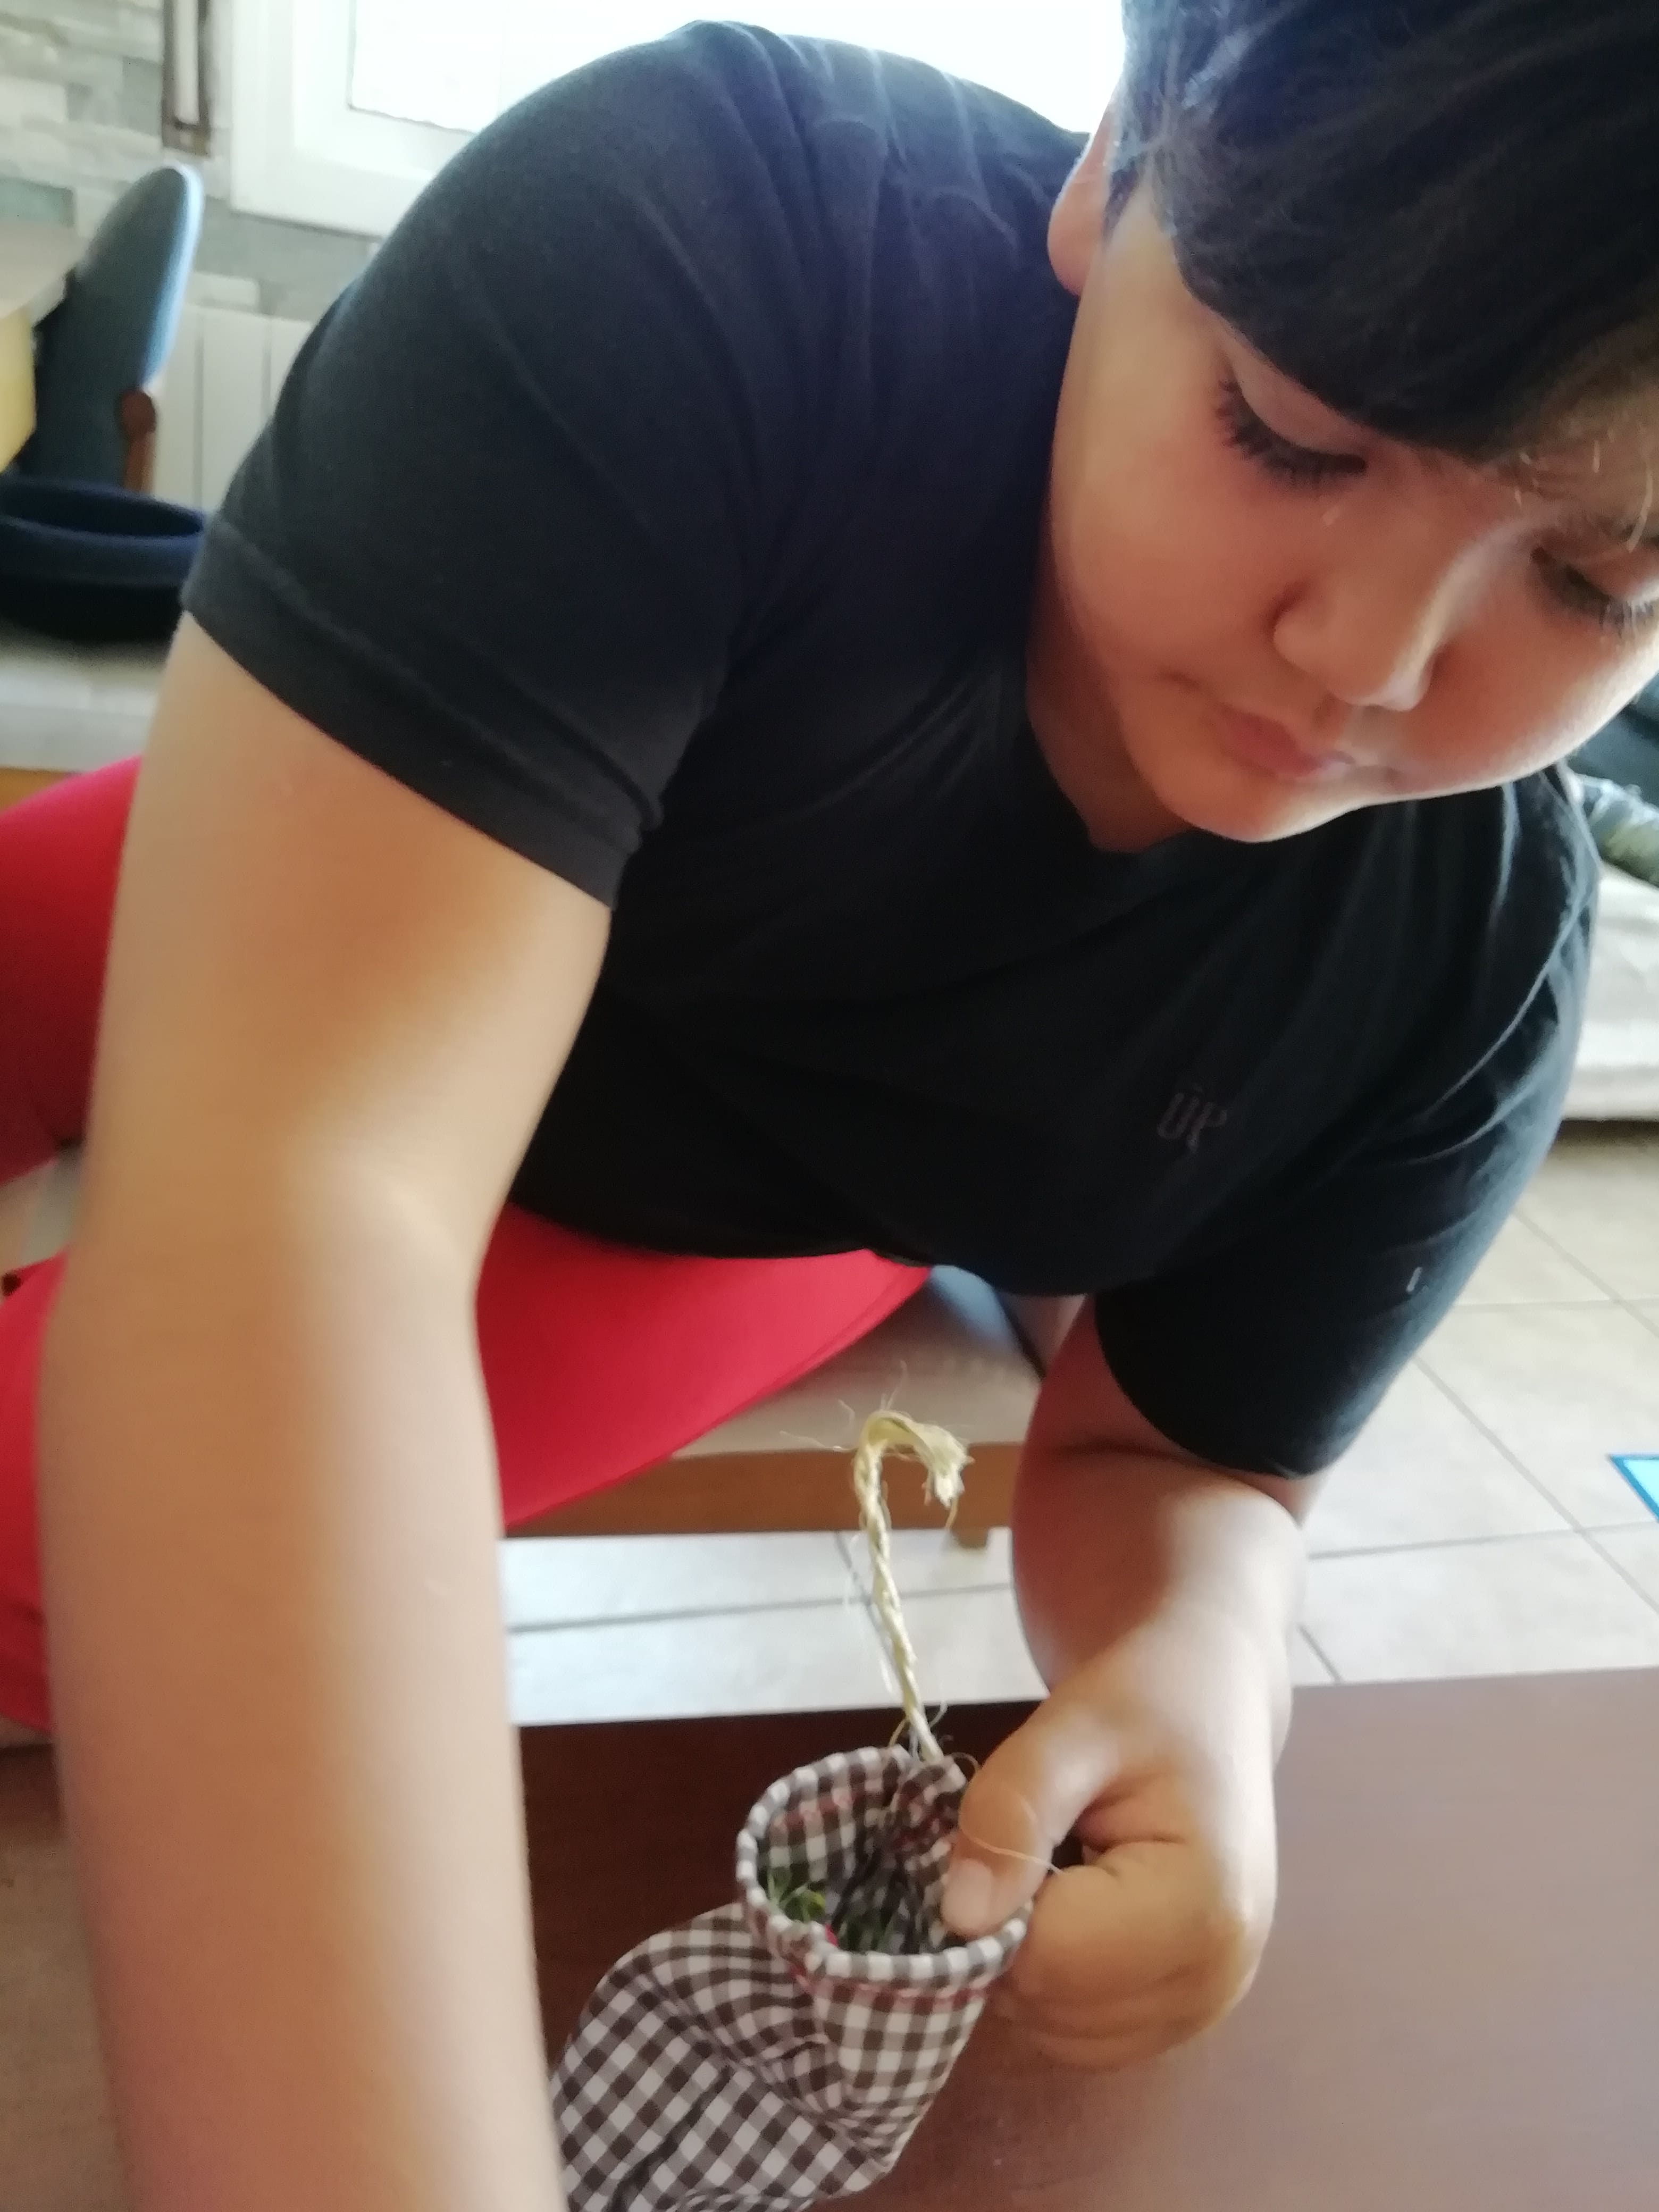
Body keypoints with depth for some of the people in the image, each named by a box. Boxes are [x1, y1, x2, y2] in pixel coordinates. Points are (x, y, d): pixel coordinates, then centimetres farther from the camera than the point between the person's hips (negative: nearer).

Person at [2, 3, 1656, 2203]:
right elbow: (293, 1197, -49)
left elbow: (1176, 1458, -14)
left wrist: (1193, 1673, -37)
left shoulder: (1474, 967, -27)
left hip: (727, 1211, 1)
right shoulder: (694, 246, -39)